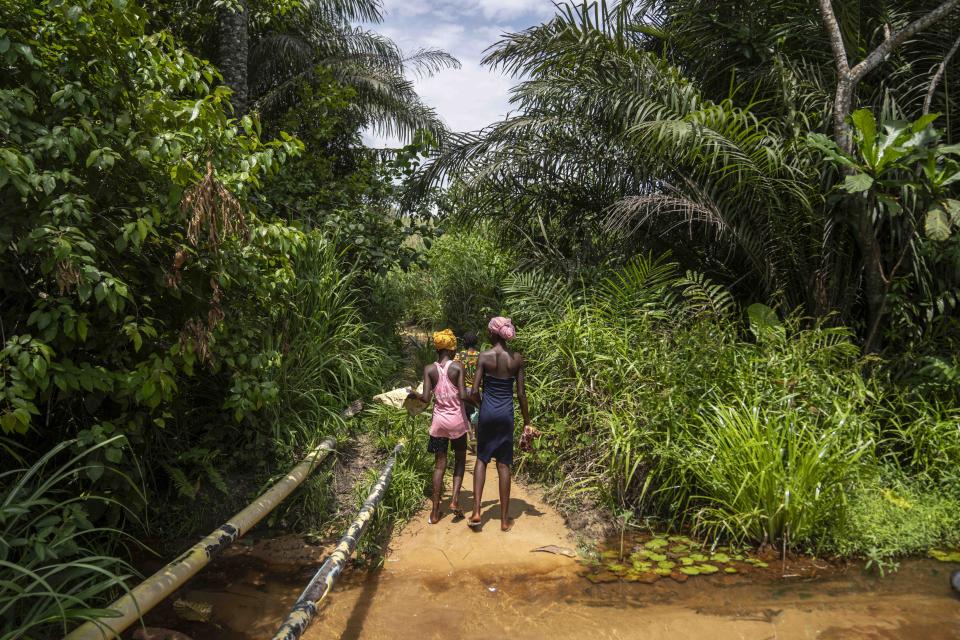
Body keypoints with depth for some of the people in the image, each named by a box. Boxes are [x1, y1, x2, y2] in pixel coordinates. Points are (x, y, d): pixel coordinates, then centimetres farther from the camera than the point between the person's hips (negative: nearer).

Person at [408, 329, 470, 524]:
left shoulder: (429, 369, -4)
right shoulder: (457, 367, -10)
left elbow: (426, 398, -9)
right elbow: (463, 396, -16)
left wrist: (414, 394, 11)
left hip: (439, 421, 2)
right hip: (457, 420, -2)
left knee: (439, 465, 10)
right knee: (460, 460, 19)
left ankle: (435, 512, 11)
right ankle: (455, 500, 4)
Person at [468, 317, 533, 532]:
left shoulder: (484, 357, -8)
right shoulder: (517, 359, -3)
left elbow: (474, 391, -10)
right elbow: (521, 394, -2)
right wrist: (527, 422, 7)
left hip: (487, 412, -1)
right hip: (507, 413, 1)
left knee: (482, 459, 15)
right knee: (503, 465, 8)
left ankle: (476, 512, 7)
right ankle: (505, 519, 15)